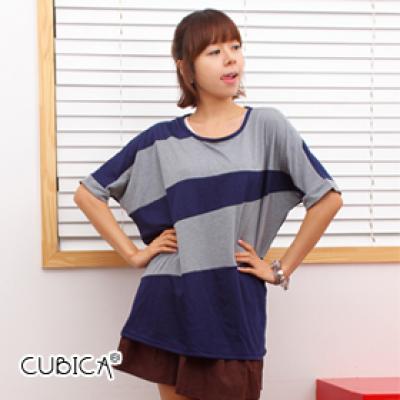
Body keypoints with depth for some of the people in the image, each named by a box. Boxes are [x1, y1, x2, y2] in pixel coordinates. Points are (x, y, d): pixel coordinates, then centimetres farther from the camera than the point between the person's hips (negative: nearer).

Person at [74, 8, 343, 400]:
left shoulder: (268, 127, -1)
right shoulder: (161, 140, 2)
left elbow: (327, 198, 0)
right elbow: (88, 193, 9)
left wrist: (281, 270, -1)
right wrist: (134, 253, 1)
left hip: (235, 311, -1)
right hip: (169, 308, 1)